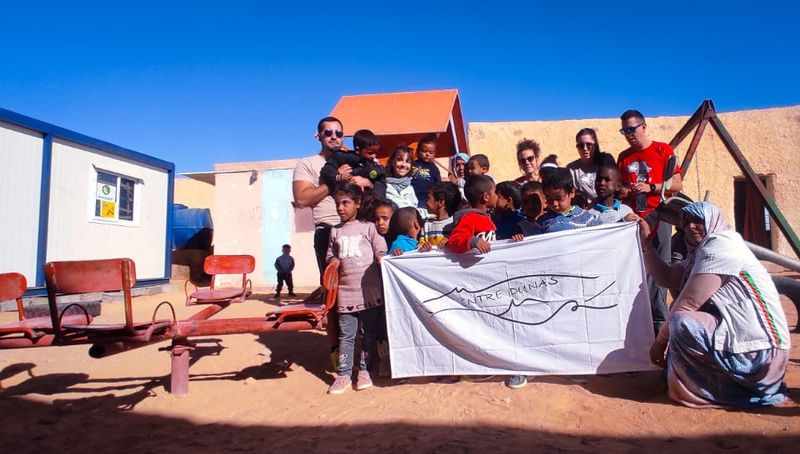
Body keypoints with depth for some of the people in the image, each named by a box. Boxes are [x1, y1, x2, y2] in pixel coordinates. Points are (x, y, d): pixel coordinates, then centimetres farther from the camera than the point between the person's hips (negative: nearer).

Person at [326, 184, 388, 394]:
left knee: (368, 333, 7)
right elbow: (330, 255, 21)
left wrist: (382, 259, -20)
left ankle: (363, 370, 21)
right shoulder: (335, 232, 12)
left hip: (369, 290, -2)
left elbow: (381, 252, 0)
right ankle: (343, 374, 11)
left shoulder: (368, 228, 2)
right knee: (346, 335, 4)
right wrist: (333, 260, -1)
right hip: (345, 290, 2)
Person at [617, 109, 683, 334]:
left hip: (656, 218, -3)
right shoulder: (623, 157, 16)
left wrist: (651, 188, -12)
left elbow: (677, 184, 1)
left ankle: (658, 319, 4)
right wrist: (622, 191, 1)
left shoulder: (663, 150, 4)